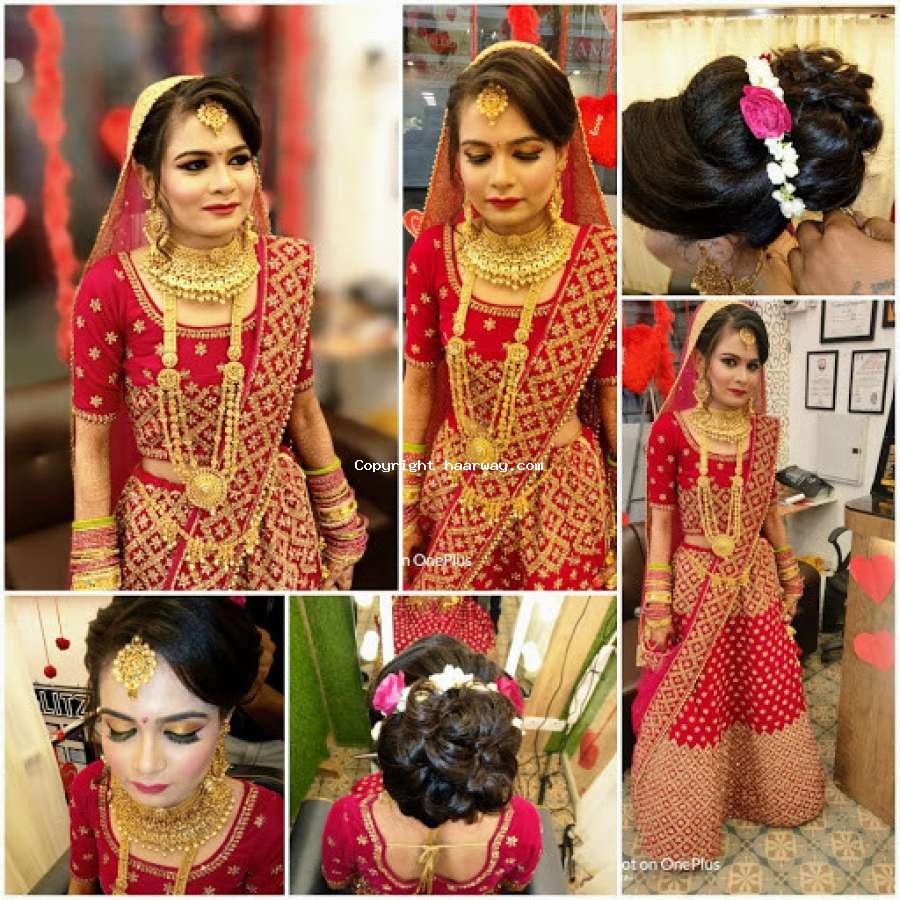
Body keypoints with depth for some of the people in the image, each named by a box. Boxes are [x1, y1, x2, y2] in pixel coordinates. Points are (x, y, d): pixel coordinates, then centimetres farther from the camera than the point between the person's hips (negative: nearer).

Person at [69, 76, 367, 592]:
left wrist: (342, 530, 10)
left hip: (280, 526, 3)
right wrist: (95, 578, -5)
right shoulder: (111, 288, -17)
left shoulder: (290, 269, -8)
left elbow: (304, 412, 3)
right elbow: (91, 442, -7)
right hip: (166, 544, -2)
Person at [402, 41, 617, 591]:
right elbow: (418, 384, 0)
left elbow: (613, 392, -5)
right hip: (458, 488, 2)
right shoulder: (433, 253, -10)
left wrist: (630, 508, 1)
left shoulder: (603, 258, -14)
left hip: (565, 492, -1)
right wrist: (406, 503, 4)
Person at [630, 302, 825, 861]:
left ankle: (761, 794, 43)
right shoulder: (672, 430, -15)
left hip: (756, 583, 5)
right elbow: (659, 521, -11)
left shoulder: (764, 430, 0)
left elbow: (770, 509, 12)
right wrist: (657, 605, -12)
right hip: (696, 585, -4)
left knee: (770, 698, 17)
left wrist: (790, 576, 17)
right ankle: (688, 823, 29)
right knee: (694, 708, 8)